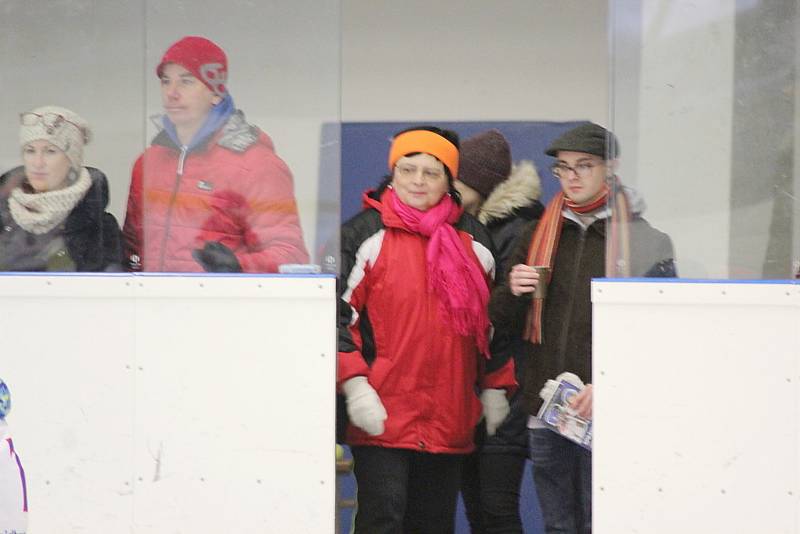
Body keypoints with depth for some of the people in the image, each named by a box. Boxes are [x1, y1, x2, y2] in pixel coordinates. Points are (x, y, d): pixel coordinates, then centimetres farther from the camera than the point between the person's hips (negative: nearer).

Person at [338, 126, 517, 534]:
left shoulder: (473, 240, 13)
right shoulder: (365, 234, 0)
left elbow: (495, 318, 20)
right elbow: (336, 311, -3)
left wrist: (495, 388, 16)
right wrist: (354, 385, -12)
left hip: (451, 420, 5)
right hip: (382, 417, -4)